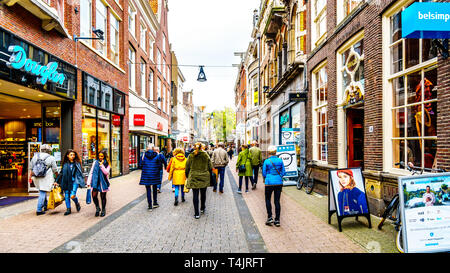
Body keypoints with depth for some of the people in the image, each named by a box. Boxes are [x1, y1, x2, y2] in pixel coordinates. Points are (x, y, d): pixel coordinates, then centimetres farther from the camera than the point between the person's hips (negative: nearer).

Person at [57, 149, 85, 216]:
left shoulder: (77, 164, -2)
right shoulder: (65, 164, 7)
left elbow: (79, 173, -3)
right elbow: (61, 173, 17)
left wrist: (82, 182, -10)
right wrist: (57, 181, 17)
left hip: (74, 181, -3)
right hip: (66, 182, 4)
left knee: (72, 196, -13)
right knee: (66, 196, 5)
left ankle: (77, 203, 19)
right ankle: (68, 209, 19)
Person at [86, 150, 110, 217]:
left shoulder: (107, 164, 1)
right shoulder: (95, 162, 5)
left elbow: (106, 172, -14)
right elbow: (91, 172, 7)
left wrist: (101, 165, -19)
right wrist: (88, 182, 3)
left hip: (103, 182, -2)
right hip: (95, 182, 2)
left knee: (103, 196, 6)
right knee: (94, 195, -6)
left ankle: (103, 210, 23)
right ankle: (97, 208, 18)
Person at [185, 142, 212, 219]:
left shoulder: (191, 156, -2)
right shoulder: (206, 155, -1)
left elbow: (187, 167, 4)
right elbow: (210, 167, 2)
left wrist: (187, 176, 17)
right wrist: (209, 176, 14)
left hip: (194, 178, -1)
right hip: (204, 178, 1)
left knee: (195, 195, 2)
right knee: (203, 194, 18)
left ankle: (196, 213, 3)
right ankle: (202, 208, 35)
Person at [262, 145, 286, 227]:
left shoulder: (267, 161, -7)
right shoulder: (280, 161, 1)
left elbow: (264, 173, -1)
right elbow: (283, 172, 5)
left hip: (269, 183, -3)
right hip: (279, 183, 3)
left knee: (267, 200, 14)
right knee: (277, 201, 9)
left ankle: (270, 218, 8)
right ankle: (277, 220, 12)